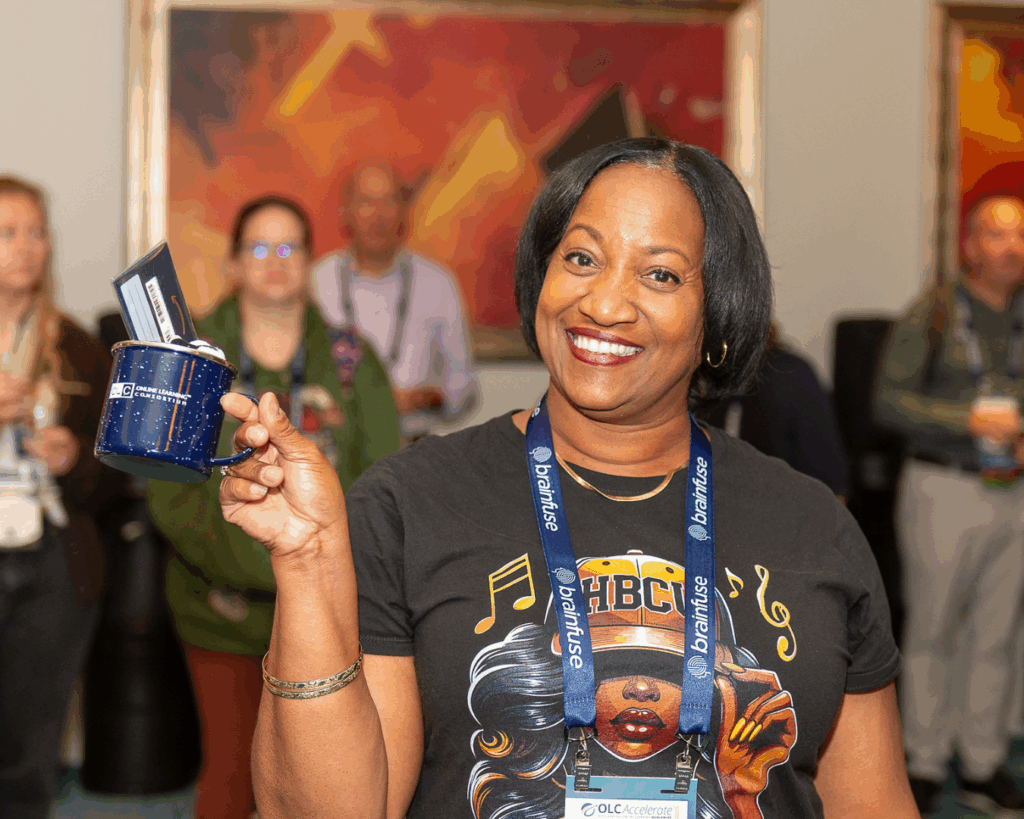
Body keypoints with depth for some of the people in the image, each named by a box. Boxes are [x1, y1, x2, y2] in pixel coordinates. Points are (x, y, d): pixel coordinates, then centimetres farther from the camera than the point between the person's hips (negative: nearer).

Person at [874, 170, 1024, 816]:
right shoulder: (933, 315, -6)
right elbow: (890, 399, -10)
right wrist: (969, 421, -18)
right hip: (945, 490, -4)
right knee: (933, 630, 3)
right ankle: (926, 764, 15)